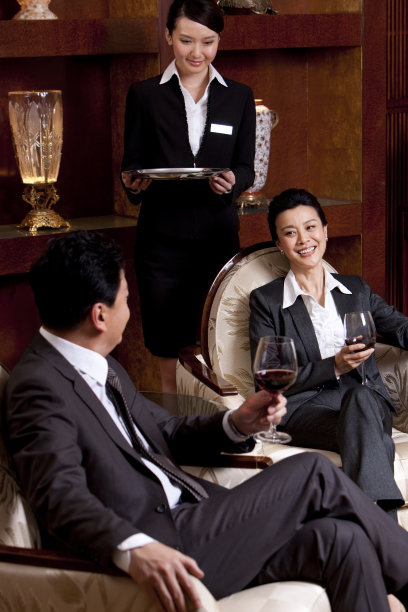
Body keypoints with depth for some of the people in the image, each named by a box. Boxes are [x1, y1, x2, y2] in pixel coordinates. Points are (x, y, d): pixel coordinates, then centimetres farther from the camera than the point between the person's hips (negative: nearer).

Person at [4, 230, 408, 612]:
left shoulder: (102, 370, 18)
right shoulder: (39, 387, -14)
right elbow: (60, 495, -29)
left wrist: (237, 424, 5)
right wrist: (134, 549, -46)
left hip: (189, 519, 9)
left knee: (340, 539, -10)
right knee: (313, 474, -9)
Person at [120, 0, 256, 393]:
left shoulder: (239, 98, 10)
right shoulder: (144, 96, 6)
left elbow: (246, 169, 8)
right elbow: (132, 165, 8)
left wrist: (231, 182, -14)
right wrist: (134, 182, -15)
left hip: (219, 237, 1)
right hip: (161, 239, -1)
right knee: (169, 360, 0)